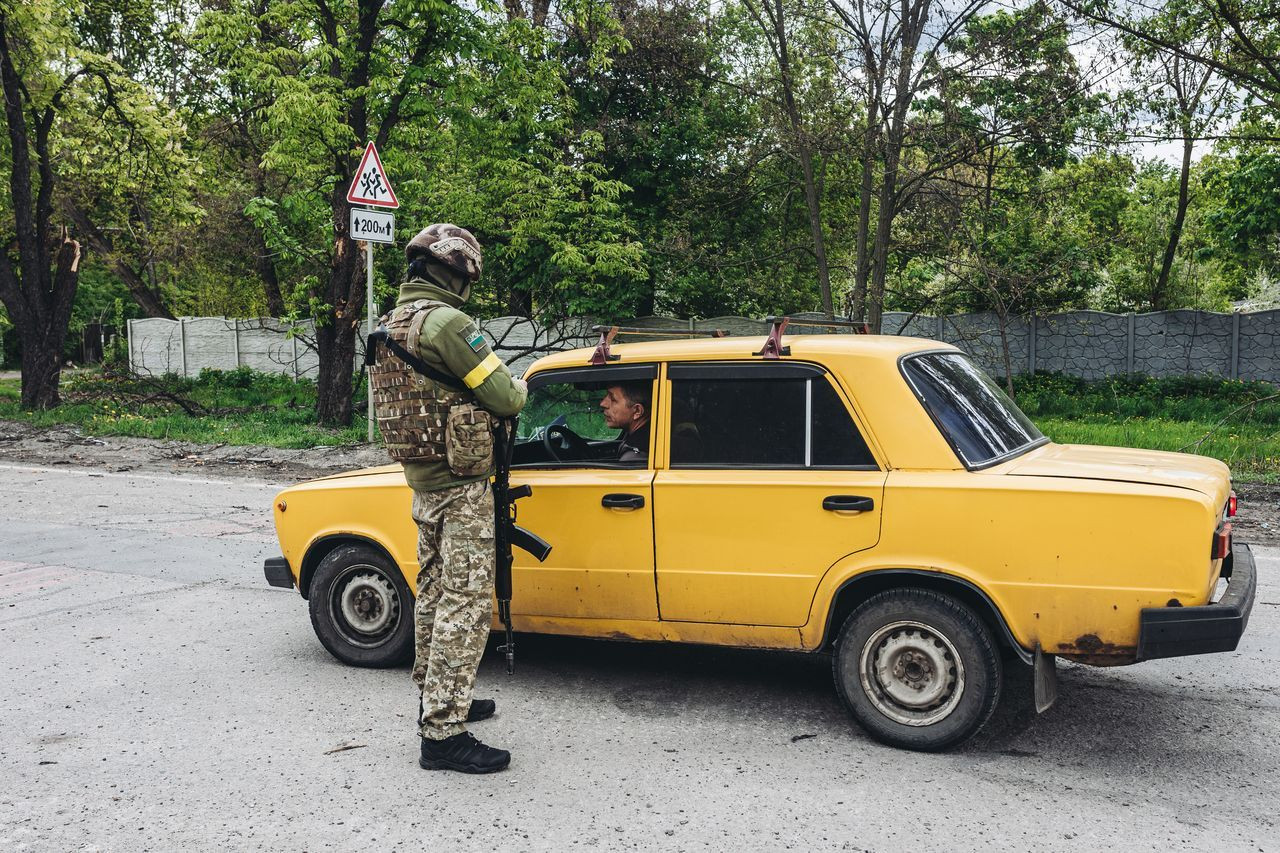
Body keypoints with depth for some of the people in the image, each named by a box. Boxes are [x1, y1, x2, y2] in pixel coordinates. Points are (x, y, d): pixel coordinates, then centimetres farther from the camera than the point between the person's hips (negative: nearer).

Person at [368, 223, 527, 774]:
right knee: (466, 604, -5)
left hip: (422, 485, 10)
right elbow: (504, 398, -17)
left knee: (435, 593, 19)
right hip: (461, 486, -10)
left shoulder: (391, 325, 10)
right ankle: (443, 734, -2)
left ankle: (436, 699, 33)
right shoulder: (446, 322, -19)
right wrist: (522, 387, 5)